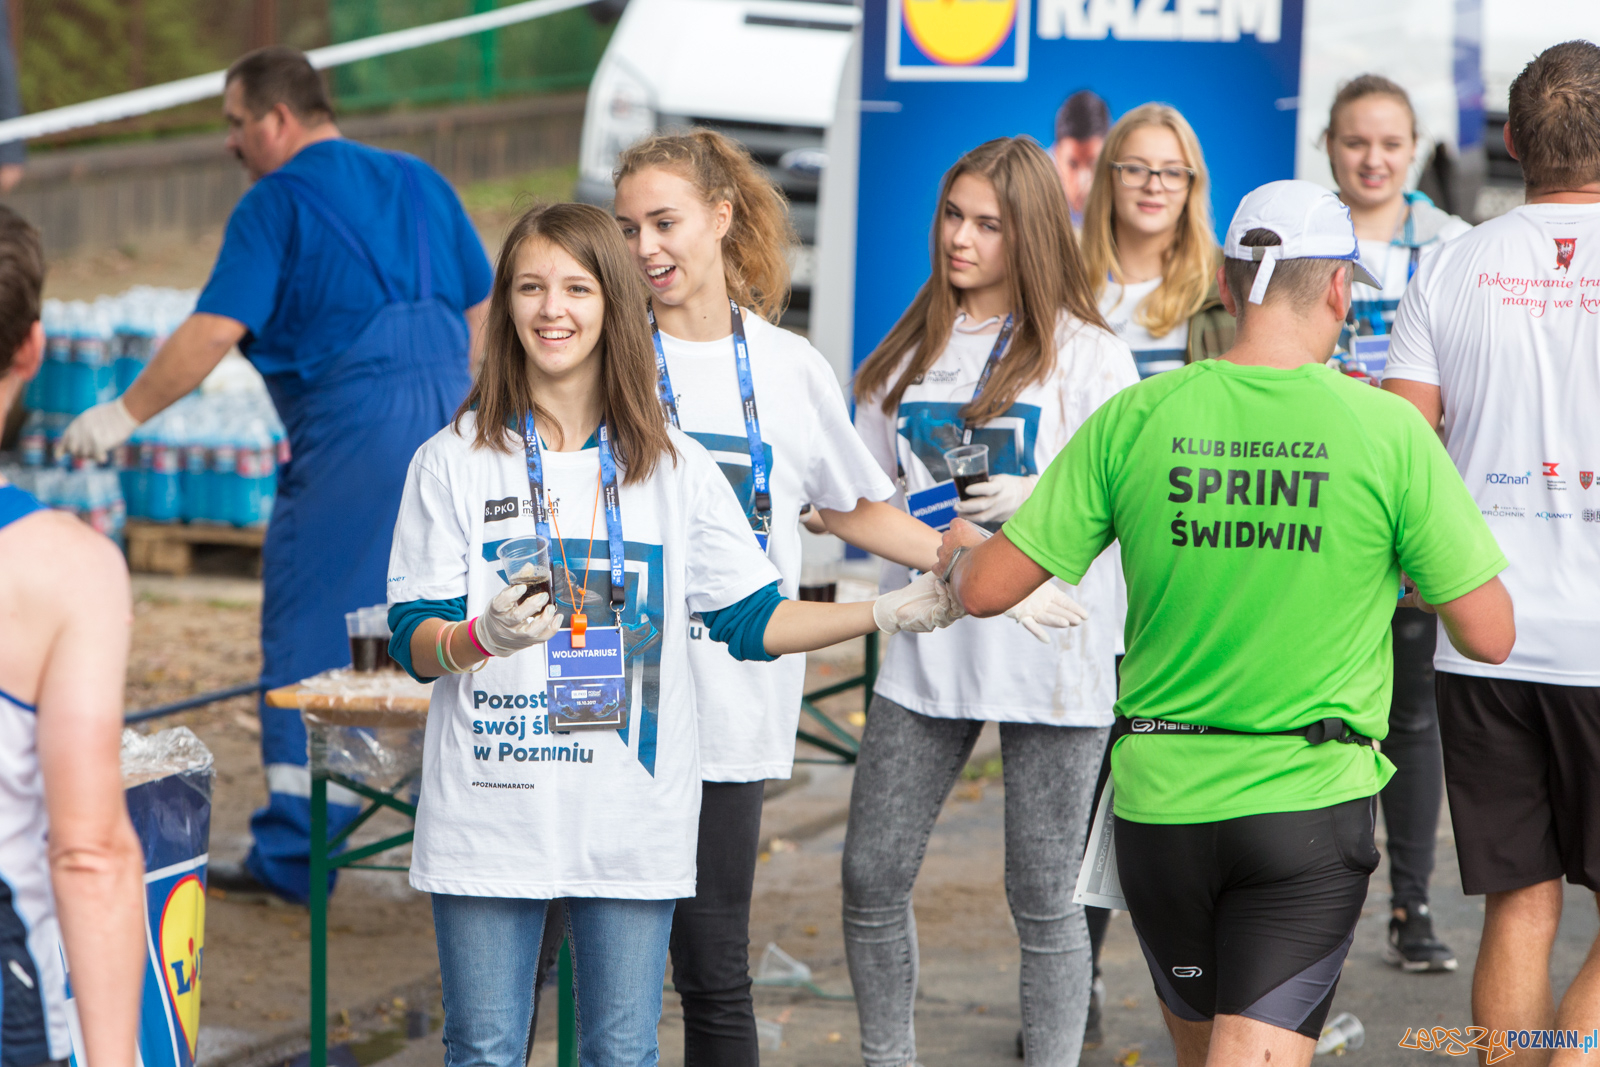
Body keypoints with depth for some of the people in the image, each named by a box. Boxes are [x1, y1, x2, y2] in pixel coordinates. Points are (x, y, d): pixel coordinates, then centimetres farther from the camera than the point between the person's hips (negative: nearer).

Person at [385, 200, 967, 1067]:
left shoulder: (674, 468, 6)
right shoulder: (454, 461, 1)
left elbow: (752, 620, 7)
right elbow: (413, 638, -3)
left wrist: (887, 612, -3)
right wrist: (485, 636, -24)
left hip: (633, 825, 2)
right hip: (489, 822, -1)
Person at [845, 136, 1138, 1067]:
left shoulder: (1088, 354, 0)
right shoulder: (915, 349, 13)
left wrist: (1034, 500, -21)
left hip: (1048, 649, -4)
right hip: (927, 644, 4)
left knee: (1043, 896, 0)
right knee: (873, 876, 4)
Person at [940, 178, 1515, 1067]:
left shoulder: (1134, 420, -3)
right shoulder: (1388, 430, -9)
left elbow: (985, 590, 2)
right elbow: (1488, 636, -5)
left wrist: (959, 550, 25)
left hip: (1159, 797, 3)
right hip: (1310, 797, -3)